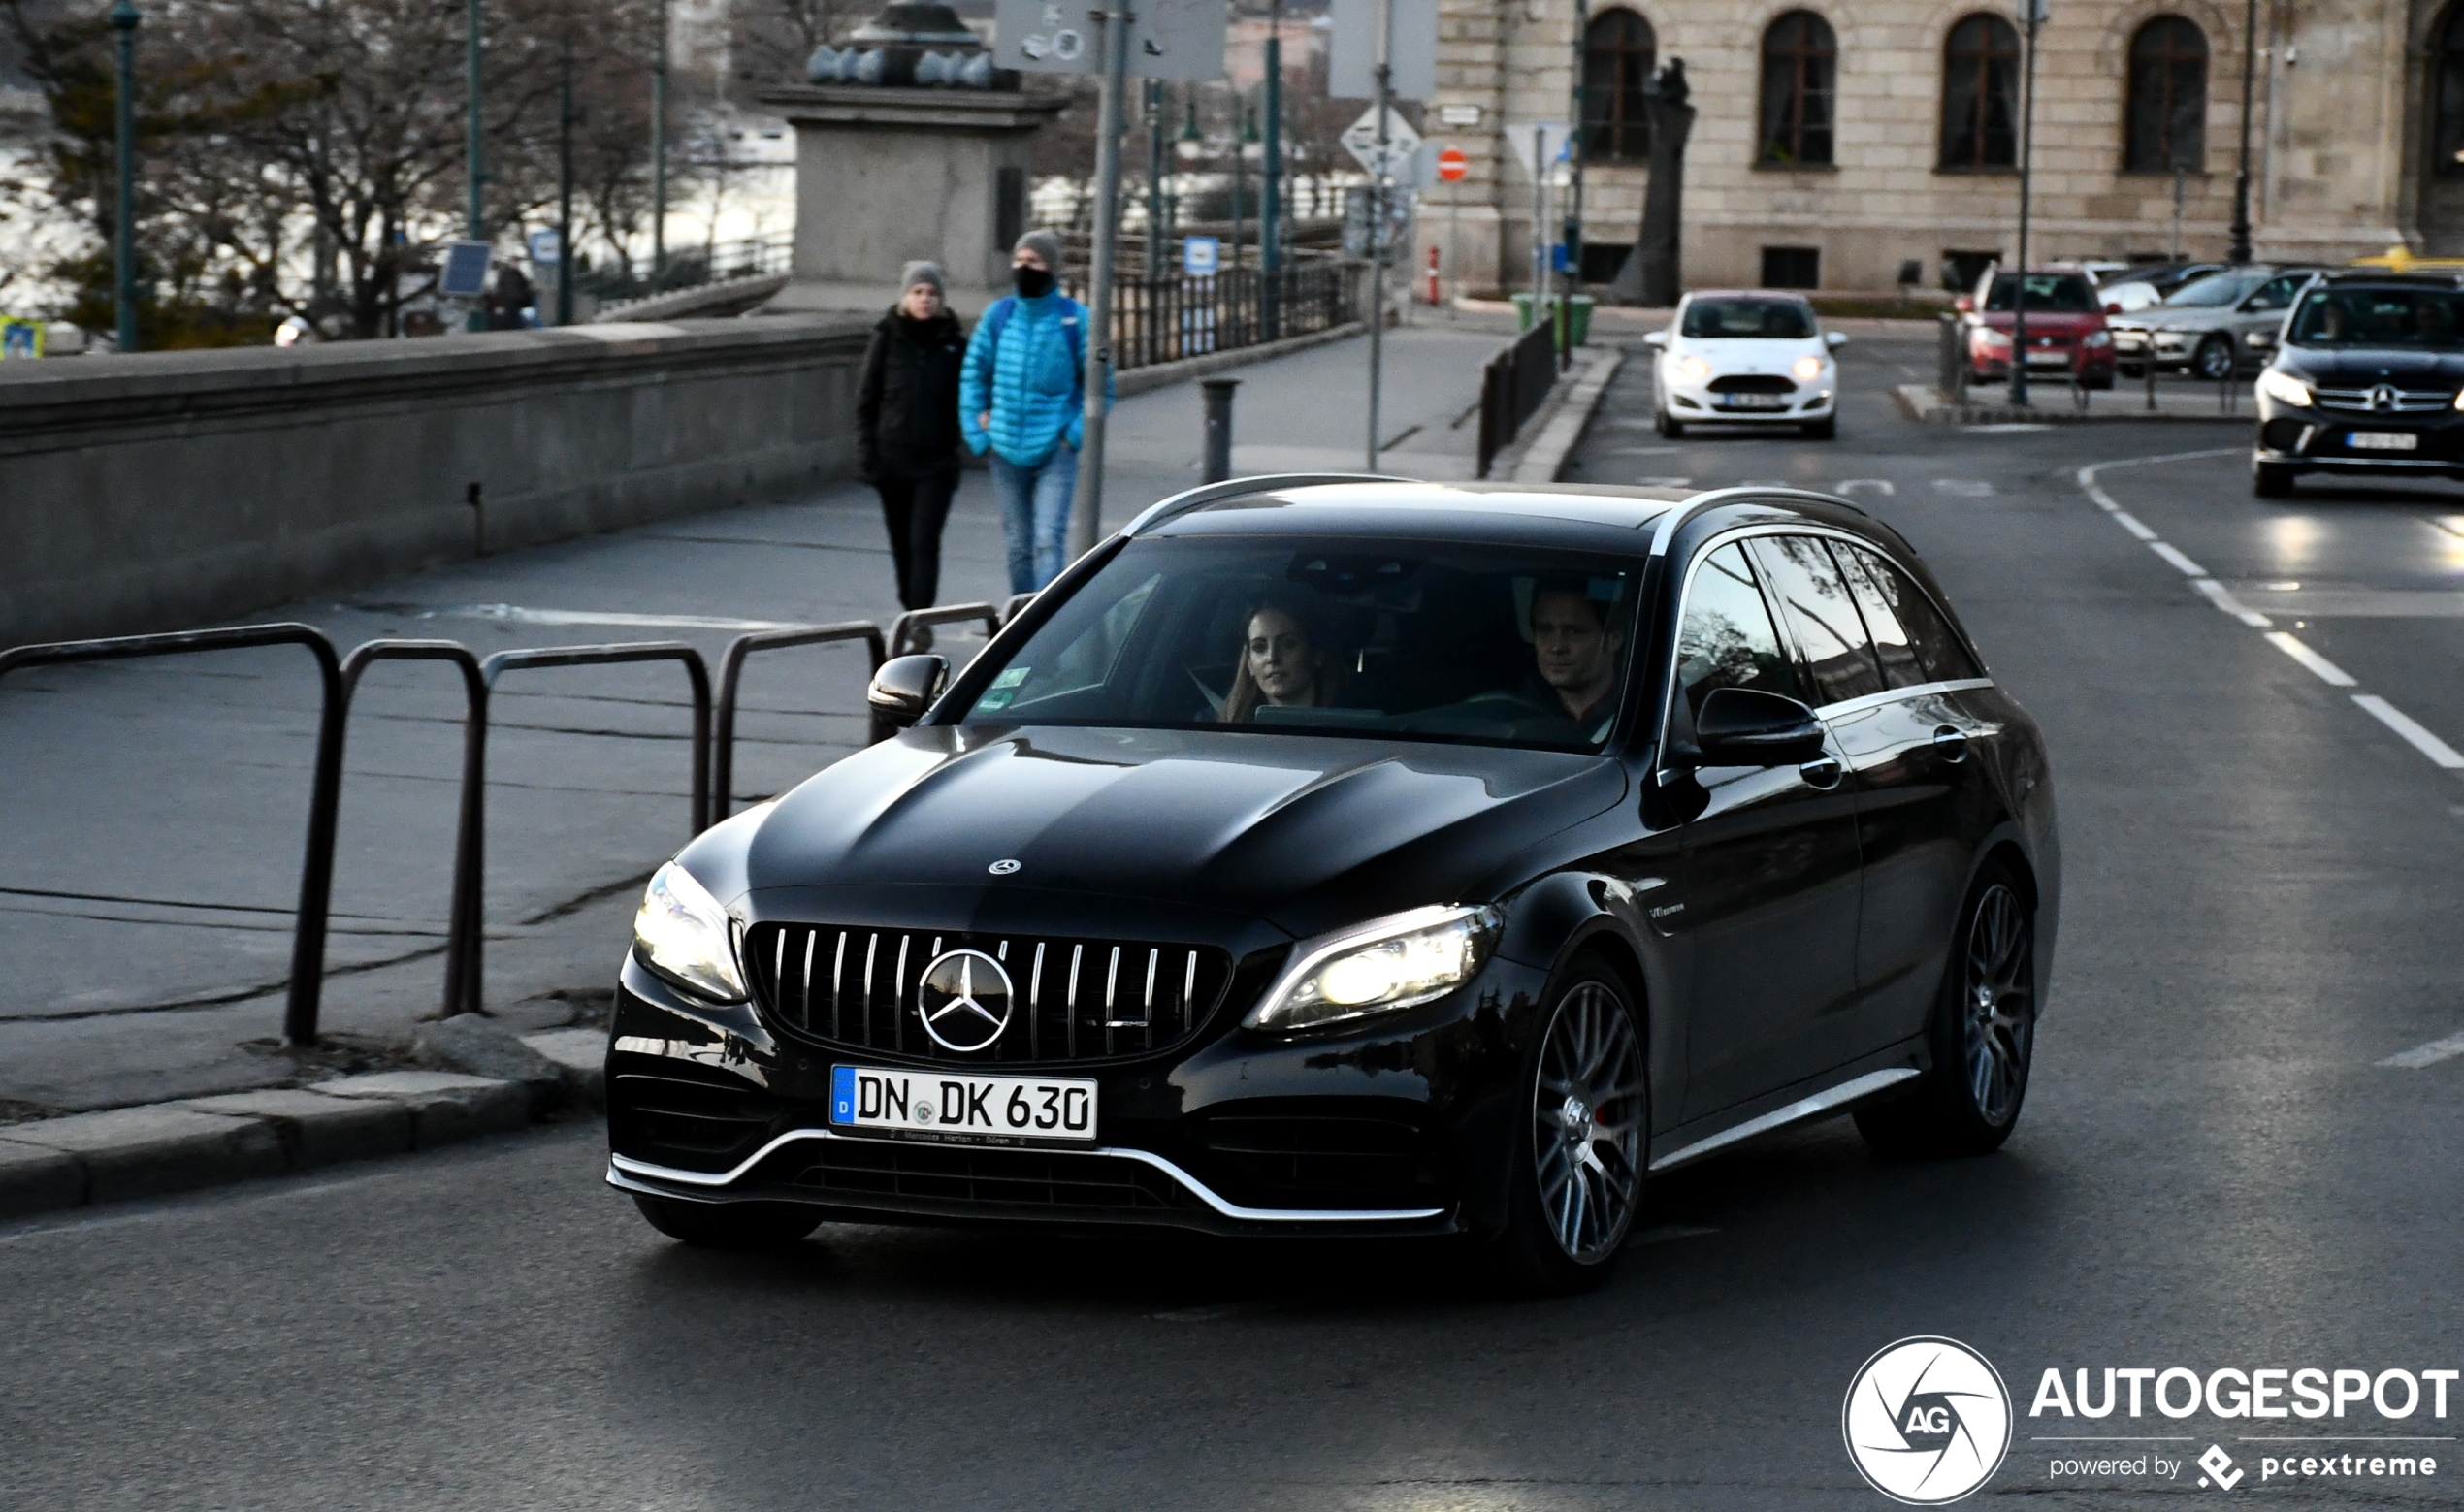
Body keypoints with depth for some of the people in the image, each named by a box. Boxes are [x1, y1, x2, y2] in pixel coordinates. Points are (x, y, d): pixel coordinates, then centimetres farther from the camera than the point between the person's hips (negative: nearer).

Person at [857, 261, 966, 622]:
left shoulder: (953, 343, 1)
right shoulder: (887, 339, 1)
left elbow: (964, 400, 8)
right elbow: (866, 399, 4)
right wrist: (866, 452, -3)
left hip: (936, 461, -2)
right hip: (892, 458, 2)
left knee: (925, 541, -12)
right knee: (902, 543, 11)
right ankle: (912, 612, 28)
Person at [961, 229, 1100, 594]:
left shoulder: (1075, 319, -5)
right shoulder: (998, 315, 3)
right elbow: (973, 374, 11)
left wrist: (1077, 433, -7)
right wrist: (978, 431, 4)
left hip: (1055, 450, -4)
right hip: (1007, 451, 4)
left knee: (1049, 541, -13)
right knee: (1018, 545, 13)